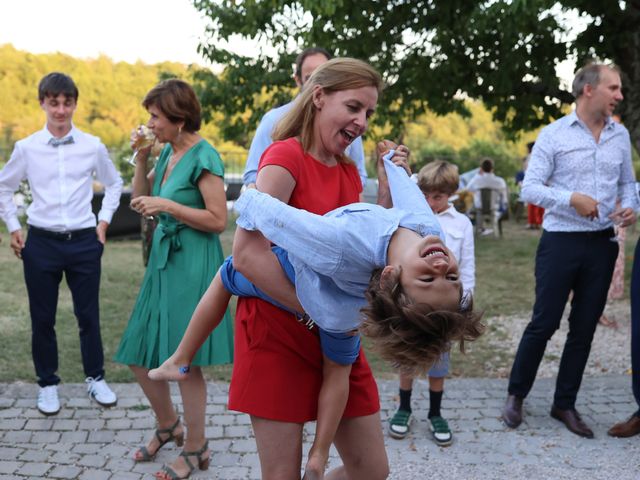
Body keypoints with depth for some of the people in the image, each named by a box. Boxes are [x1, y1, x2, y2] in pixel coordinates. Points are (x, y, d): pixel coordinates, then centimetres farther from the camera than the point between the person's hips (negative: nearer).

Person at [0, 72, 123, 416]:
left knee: (88, 315, 7)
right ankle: (47, 384, 23)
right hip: (41, 243, 0)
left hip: (84, 242, 0)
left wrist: (104, 221, 8)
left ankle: (96, 379, 24)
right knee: (42, 319, 8)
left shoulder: (92, 146, 0)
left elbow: (114, 183, 16)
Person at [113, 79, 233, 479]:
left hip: (192, 264, -8)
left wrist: (167, 205, -18)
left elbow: (219, 220, -17)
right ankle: (168, 426, 35)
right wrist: (142, 157, 4)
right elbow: (142, 200, 16)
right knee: (140, 356, 13)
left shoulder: (203, 157, -13)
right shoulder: (169, 151, 10)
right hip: (164, 258, 8)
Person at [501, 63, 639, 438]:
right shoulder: (554, 135, -5)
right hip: (561, 242, -4)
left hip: (601, 244, 5)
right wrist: (572, 199, -20)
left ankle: (565, 404, 23)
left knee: (584, 328, 10)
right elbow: (530, 188, -8)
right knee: (544, 323, 1)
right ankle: (516, 395, 19)